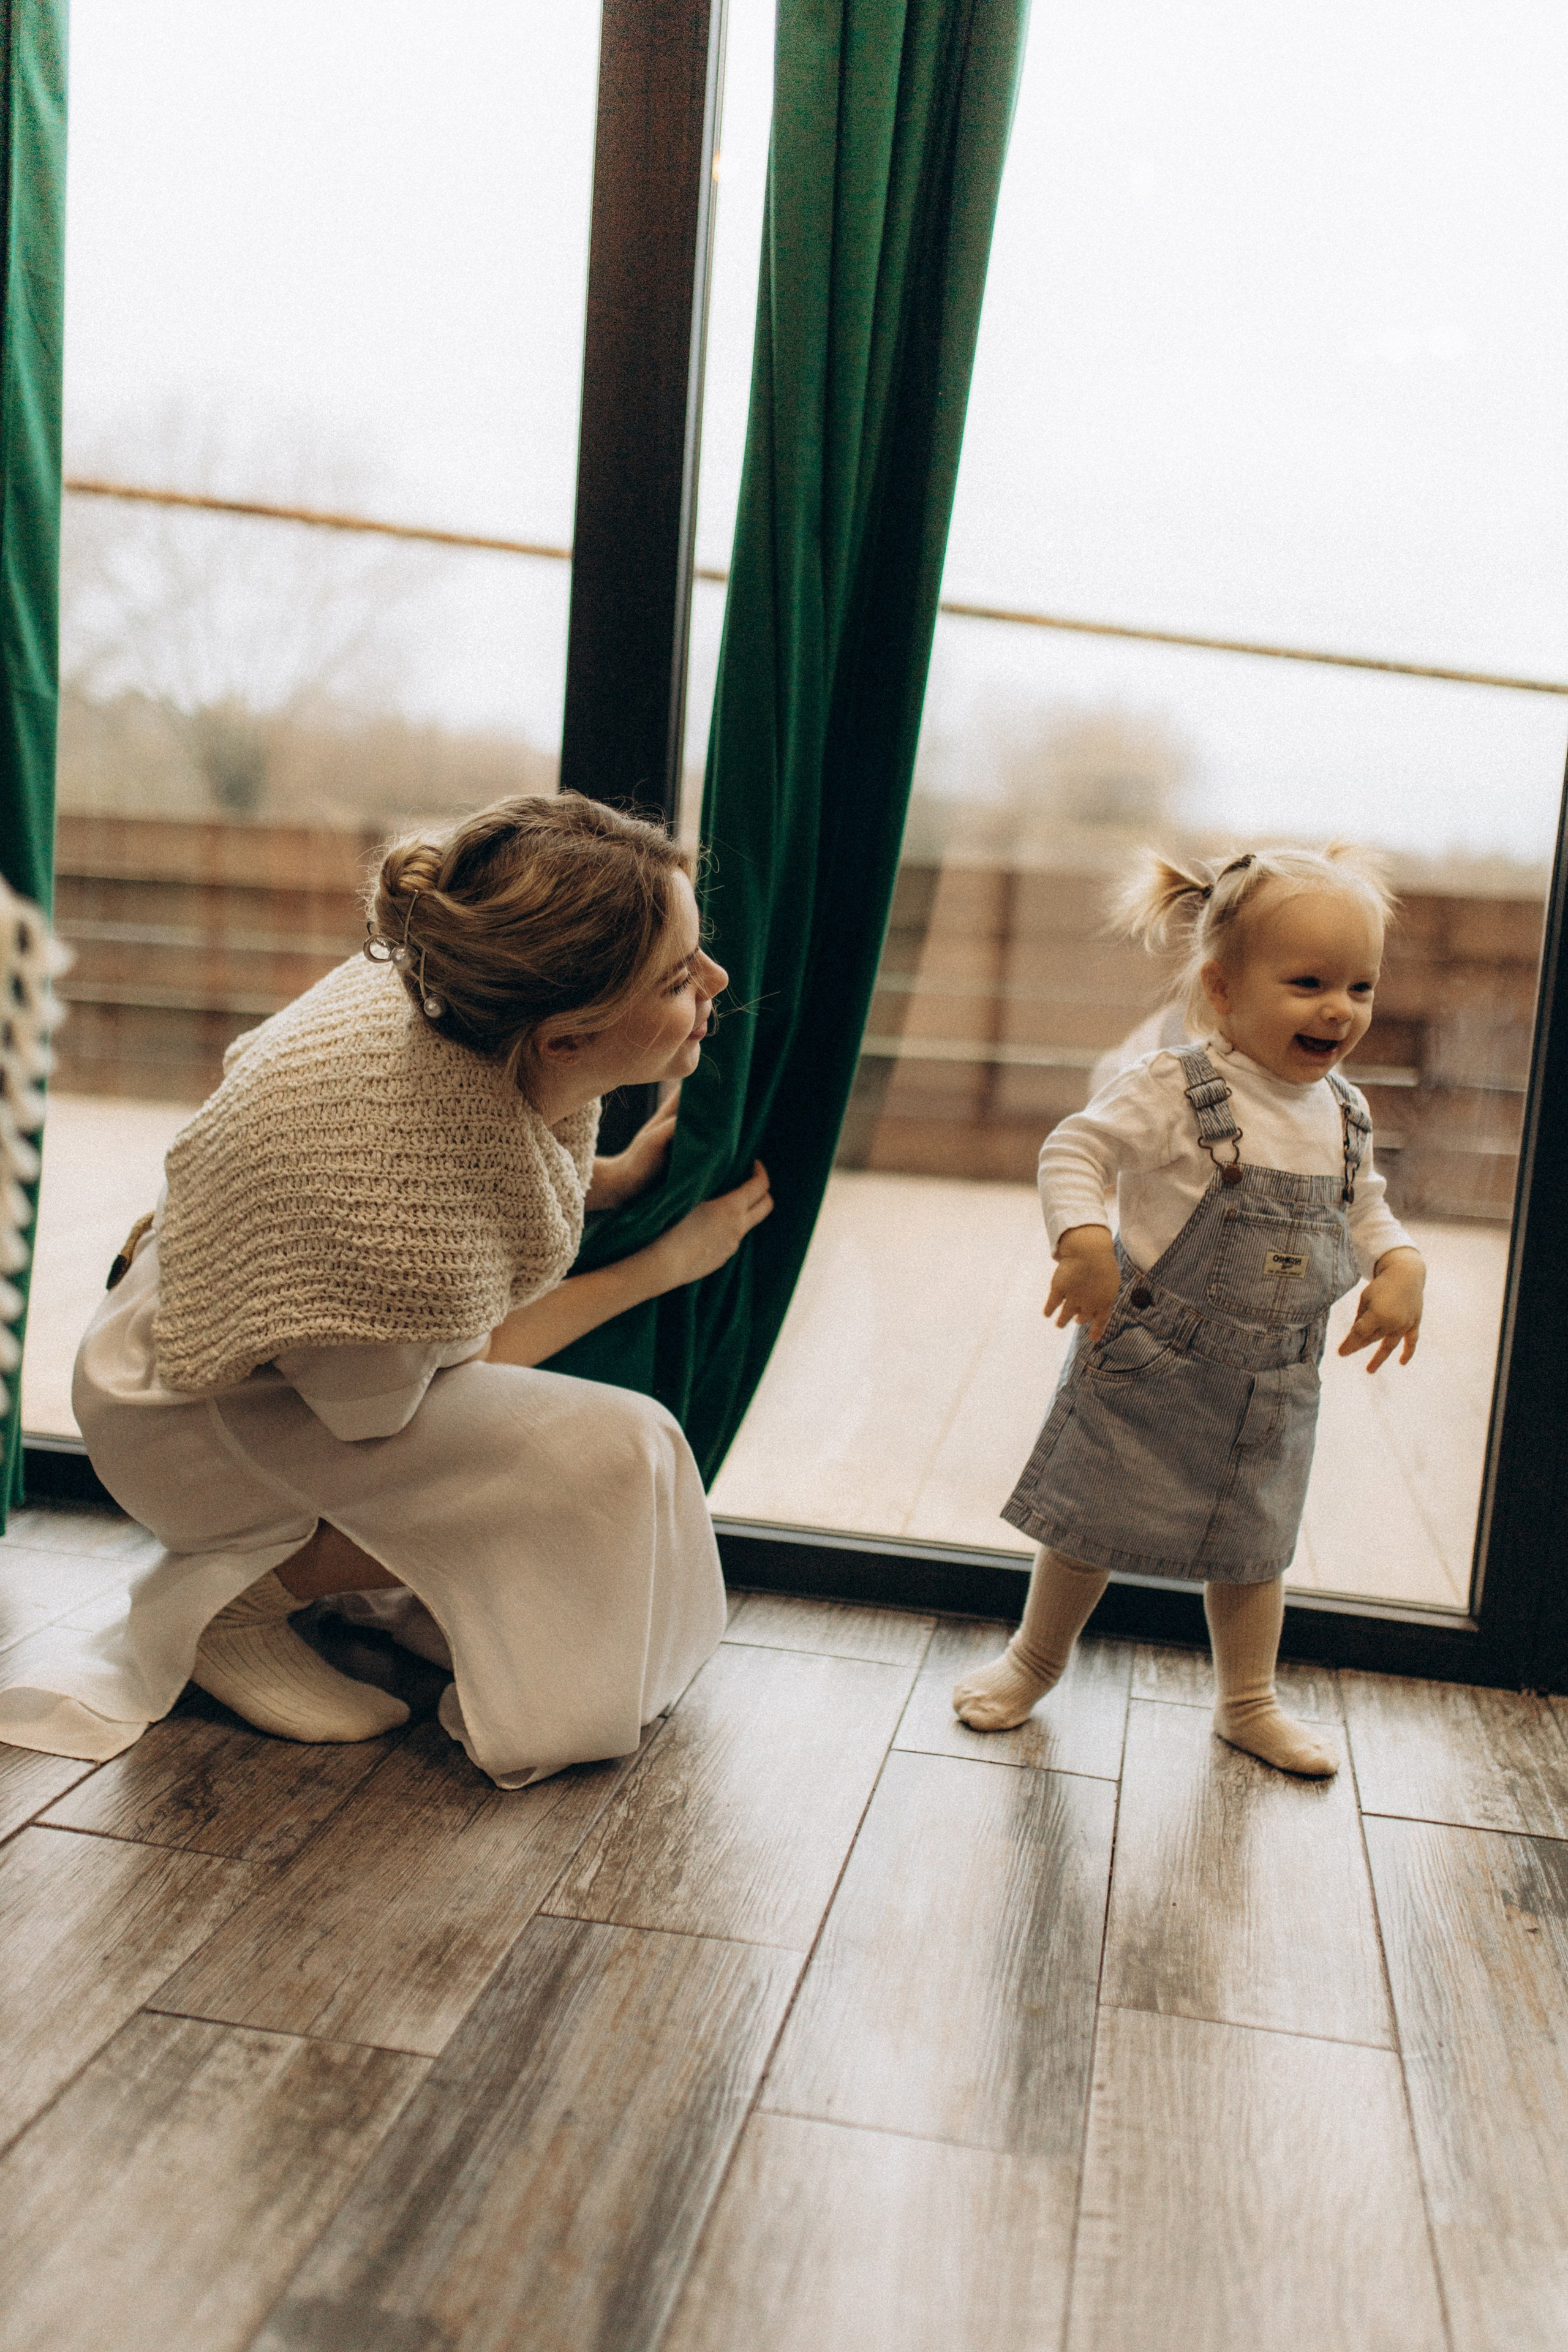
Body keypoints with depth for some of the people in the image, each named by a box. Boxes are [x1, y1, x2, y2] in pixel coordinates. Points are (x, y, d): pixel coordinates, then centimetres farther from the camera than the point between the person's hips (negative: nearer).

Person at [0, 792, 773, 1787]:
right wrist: (662, 1264, -15)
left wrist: (617, 1178, -8)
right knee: (608, 1456, -22)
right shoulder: (418, 1217, -41)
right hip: (197, 1416, -8)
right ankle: (233, 1598, -7)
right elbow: (399, 1397, -18)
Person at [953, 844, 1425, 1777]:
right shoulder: (1174, 1090, -19)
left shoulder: (1344, 1113, 2)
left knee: (1252, 1543, 19)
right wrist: (1084, 1242, -33)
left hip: (1276, 1380, 5)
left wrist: (1401, 1264, -4)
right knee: (1093, 1524, 11)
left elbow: (1363, 1208, 14)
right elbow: (1075, 1150, -18)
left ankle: (1250, 1703, 39)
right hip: (1150, 1367, -5)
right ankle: (1036, 1659, 36)